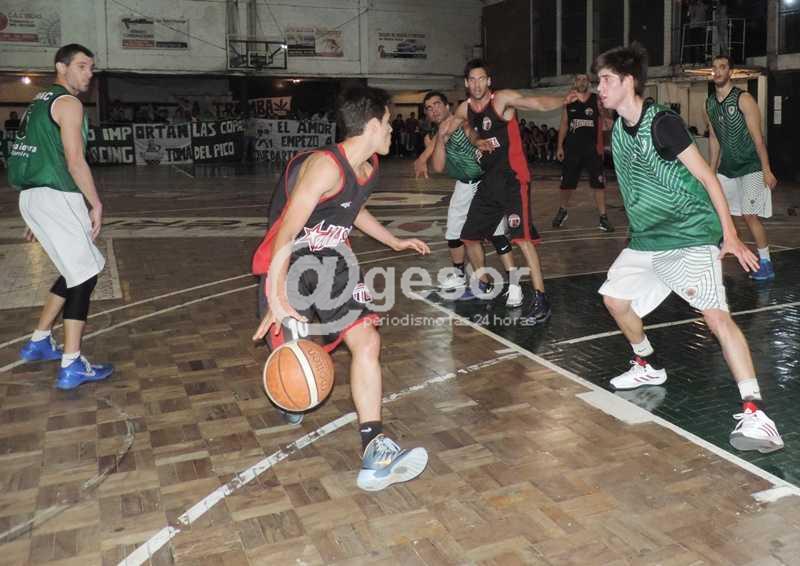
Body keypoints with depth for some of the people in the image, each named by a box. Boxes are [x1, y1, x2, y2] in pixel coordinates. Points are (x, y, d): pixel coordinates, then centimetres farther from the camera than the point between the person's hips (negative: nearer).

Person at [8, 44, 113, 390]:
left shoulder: (41, 102, 21)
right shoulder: (68, 103, -8)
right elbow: (75, 161, -17)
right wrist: (97, 205, -12)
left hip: (33, 196, 10)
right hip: (55, 197, -10)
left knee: (75, 271, 20)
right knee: (84, 275, -7)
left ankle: (39, 342, 26)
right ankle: (72, 367, -8)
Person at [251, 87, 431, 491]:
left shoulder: (369, 166, 4)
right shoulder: (325, 166, -25)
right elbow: (285, 235, -29)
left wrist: (394, 242, 33)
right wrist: (277, 301, -32)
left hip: (332, 261, 7)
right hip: (290, 265, -7)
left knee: (367, 341, -10)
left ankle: (375, 452, -9)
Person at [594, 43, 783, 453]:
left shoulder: (662, 123, -15)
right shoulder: (618, 130, 7)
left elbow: (706, 176, -14)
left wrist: (730, 235, -17)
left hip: (690, 237, -8)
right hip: (646, 239, 9)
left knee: (715, 314, -20)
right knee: (615, 297, 11)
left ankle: (755, 414, -20)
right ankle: (648, 367, 34)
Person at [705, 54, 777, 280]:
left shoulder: (743, 99, -12)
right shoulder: (710, 104, 6)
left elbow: (757, 137, -14)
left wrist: (767, 170, -18)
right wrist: (711, 172, 14)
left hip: (751, 166, -6)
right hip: (727, 168, 6)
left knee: (749, 215, -10)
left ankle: (766, 264, 2)